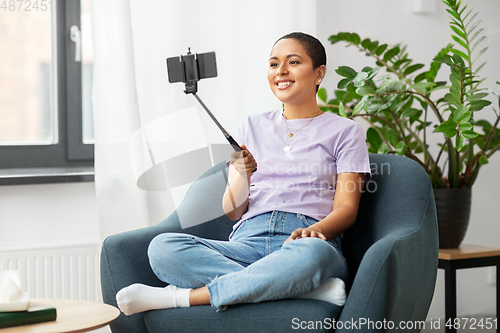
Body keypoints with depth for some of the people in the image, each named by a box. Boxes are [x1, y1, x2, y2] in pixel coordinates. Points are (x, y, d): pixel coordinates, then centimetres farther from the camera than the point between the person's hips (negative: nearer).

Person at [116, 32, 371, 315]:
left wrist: (314, 230, -19)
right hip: (249, 242, 4)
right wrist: (241, 174, -8)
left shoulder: (344, 131, 15)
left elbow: (346, 209, 4)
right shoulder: (252, 127, 23)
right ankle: (308, 288, -31)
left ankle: (179, 296, -30)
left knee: (311, 253, -43)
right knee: (162, 247, -26)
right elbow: (232, 211, 15)